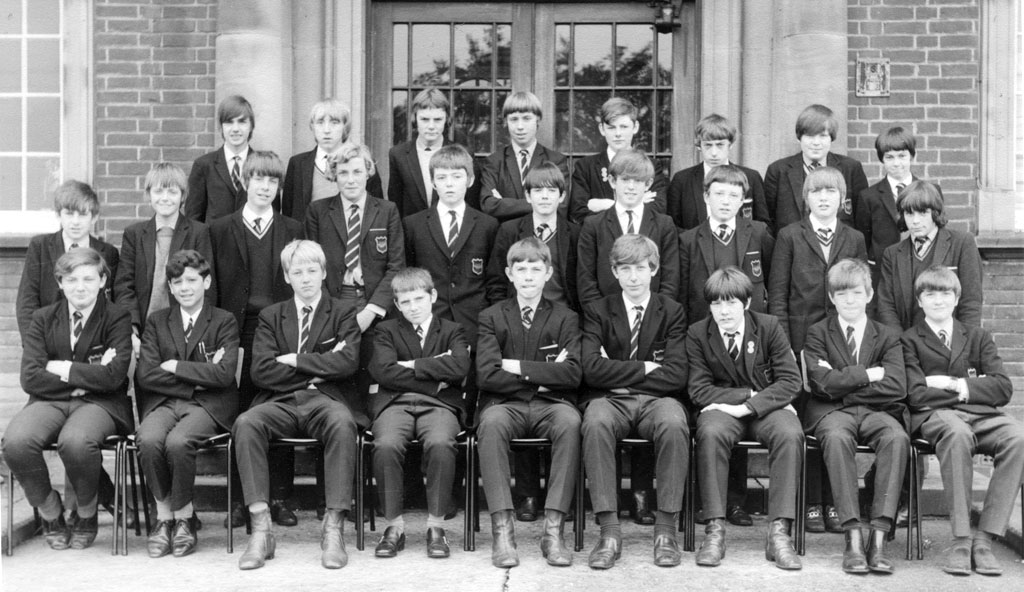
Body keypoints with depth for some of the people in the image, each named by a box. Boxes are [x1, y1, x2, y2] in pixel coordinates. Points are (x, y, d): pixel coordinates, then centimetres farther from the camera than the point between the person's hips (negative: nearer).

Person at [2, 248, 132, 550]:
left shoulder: (117, 318, 2)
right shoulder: (43, 318, 10)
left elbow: (113, 376, -12)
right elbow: (30, 378, -2)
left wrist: (61, 369, -7)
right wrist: (86, 377, -10)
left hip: (99, 404, -3)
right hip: (50, 402, 3)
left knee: (76, 441, -37)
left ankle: (86, 516, -4)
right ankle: (51, 514, 0)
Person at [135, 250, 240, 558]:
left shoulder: (224, 322, 7)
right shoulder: (156, 321, 15)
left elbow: (224, 374, -9)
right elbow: (145, 375, 0)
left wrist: (176, 366, -7)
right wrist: (199, 377, -7)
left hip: (207, 405, -2)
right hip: (163, 402, 2)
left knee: (177, 442, -33)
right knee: (148, 440, -31)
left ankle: (184, 518, -11)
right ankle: (164, 517, -12)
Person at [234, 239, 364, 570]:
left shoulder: (343, 313, 13)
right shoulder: (271, 317, 16)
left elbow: (348, 362, -6)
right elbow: (261, 372, 1)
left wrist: (295, 360, -6)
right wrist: (319, 366, -5)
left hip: (326, 399, -2)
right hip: (281, 403, 2)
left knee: (343, 422, -37)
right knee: (245, 424, -30)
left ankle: (334, 527, -32)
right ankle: (260, 528, -29)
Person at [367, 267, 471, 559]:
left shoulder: (452, 331, 17)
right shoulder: (386, 331, 17)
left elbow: (459, 367, -5)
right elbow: (384, 371, -3)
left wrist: (412, 365, -3)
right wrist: (435, 377, -4)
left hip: (439, 404, 0)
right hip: (395, 403, 1)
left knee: (440, 443, -35)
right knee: (386, 445, -33)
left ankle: (435, 525, -21)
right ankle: (394, 525, -17)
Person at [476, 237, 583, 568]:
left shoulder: (565, 319, 11)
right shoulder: (491, 318, 10)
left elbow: (573, 374, -5)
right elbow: (488, 375, -5)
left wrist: (519, 367, -8)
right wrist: (543, 375, -6)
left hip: (550, 404, 0)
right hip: (506, 404, 0)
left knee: (569, 420, -35)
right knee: (492, 421, -36)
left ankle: (554, 529, -33)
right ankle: (502, 528, -33)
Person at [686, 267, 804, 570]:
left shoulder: (769, 326, -2)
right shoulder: (697, 334, -1)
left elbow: (790, 381, -7)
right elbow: (699, 390, -5)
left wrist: (749, 405, -19)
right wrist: (749, 393, -14)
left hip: (767, 407, 0)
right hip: (722, 408, 0)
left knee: (790, 434, -33)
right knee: (710, 433, -36)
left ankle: (779, 531, -31)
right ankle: (715, 529, -31)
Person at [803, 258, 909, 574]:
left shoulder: (887, 335, 14)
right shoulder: (818, 333, 10)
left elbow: (896, 387, -3)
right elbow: (824, 384, -6)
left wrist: (845, 382, -4)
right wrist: (871, 374, -5)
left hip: (877, 411, 1)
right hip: (833, 412, -1)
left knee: (898, 437, -34)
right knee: (836, 437, -38)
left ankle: (879, 537, -35)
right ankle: (853, 536, -37)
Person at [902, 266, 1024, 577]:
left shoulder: (977, 337, 22)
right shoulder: (909, 340, 11)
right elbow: (917, 395, -5)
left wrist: (957, 385, -4)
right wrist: (972, 387, 0)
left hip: (980, 414, 4)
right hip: (933, 416, -3)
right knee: (957, 431, -40)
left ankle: (984, 539, -26)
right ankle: (961, 539, -34)